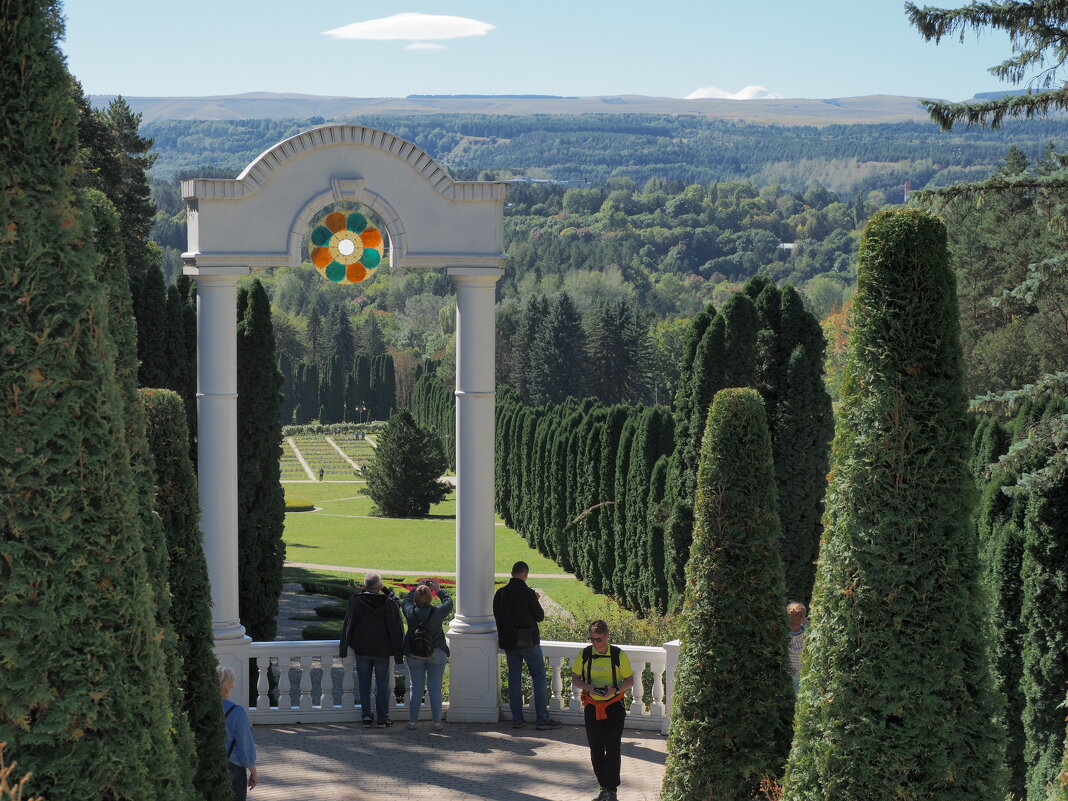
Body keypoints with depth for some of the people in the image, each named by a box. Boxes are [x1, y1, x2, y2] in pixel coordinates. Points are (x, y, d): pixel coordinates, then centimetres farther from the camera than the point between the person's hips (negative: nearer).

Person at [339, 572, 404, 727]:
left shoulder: (356, 602, -9)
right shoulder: (388, 604, -9)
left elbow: (347, 626, -5)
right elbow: (396, 629, -4)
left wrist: (344, 649, 2)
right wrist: (398, 653, 4)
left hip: (362, 650, 0)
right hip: (382, 651, 0)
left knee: (364, 684, 10)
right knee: (382, 684, 9)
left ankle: (366, 717, 11)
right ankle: (382, 718, 12)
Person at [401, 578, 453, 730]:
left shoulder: (410, 611, -11)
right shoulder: (437, 612, -15)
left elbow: (406, 600, 12)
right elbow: (448, 602, 5)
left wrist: (417, 587, 20)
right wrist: (439, 590, 16)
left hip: (414, 654, 1)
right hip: (436, 654, -1)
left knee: (416, 688, 9)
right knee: (435, 689, 5)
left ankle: (412, 721, 11)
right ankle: (437, 722, 8)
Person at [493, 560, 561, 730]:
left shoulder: (500, 593, 1)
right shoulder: (527, 593, -16)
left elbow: (497, 616, 9)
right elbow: (540, 616, -7)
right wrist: (535, 600, 8)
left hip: (508, 642, 5)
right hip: (528, 642, -5)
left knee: (514, 678, 11)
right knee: (539, 678, 4)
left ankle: (517, 719, 10)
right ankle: (542, 719, 2)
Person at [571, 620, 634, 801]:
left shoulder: (618, 655, -6)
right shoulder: (584, 654, 1)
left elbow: (629, 681, 0)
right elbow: (575, 679, 7)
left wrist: (615, 689, -19)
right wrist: (588, 687, -13)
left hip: (614, 706, -3)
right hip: (592, 707, 3)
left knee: (612, 750, -6)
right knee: (596, 751, 7)